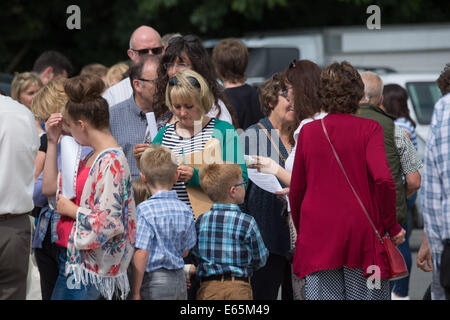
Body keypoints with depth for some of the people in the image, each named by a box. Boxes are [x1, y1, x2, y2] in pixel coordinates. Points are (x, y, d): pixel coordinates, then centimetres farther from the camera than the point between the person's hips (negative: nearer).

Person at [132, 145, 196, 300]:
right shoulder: (185, 210, 4)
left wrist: (135, 293, -13)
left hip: (154, 281, -6)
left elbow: (142, 254, -17)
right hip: (179, 280, 6)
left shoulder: (145, 210, -14)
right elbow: (185, 251, 12)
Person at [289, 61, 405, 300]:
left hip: (317, 238, 2)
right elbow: (383, 179, -16)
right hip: (362, 235, -2)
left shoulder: (308, 132, 4)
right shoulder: (368, 129, -4)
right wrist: (392, 226, -4)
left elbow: (296, 191, 9)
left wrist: (301, 231, 23)